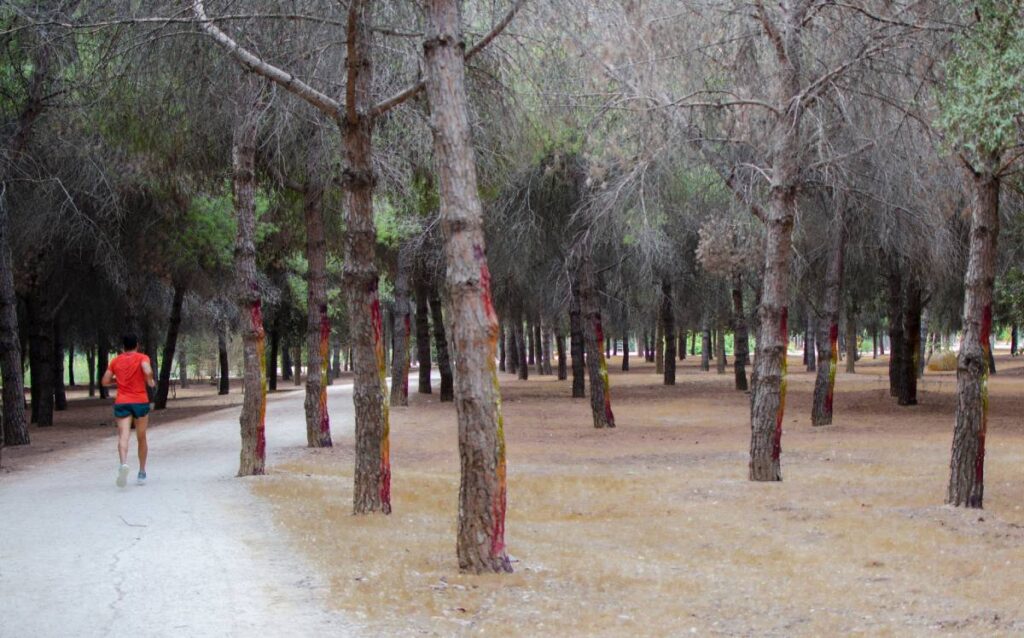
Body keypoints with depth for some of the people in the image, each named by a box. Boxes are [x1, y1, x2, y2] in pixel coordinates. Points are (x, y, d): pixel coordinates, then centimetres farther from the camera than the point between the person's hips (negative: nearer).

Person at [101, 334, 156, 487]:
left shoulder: (116, 361, 9)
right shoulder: (142, 358, 0)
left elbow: (105, 381, 10)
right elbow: (148, 372, -19)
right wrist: (150, 382, 0)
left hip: (121, 403, 1)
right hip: (140, 402, -1)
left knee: (123, 436, -14)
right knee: (141, 438, 14)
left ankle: (124, 463, -41)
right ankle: (142, 473, 19)